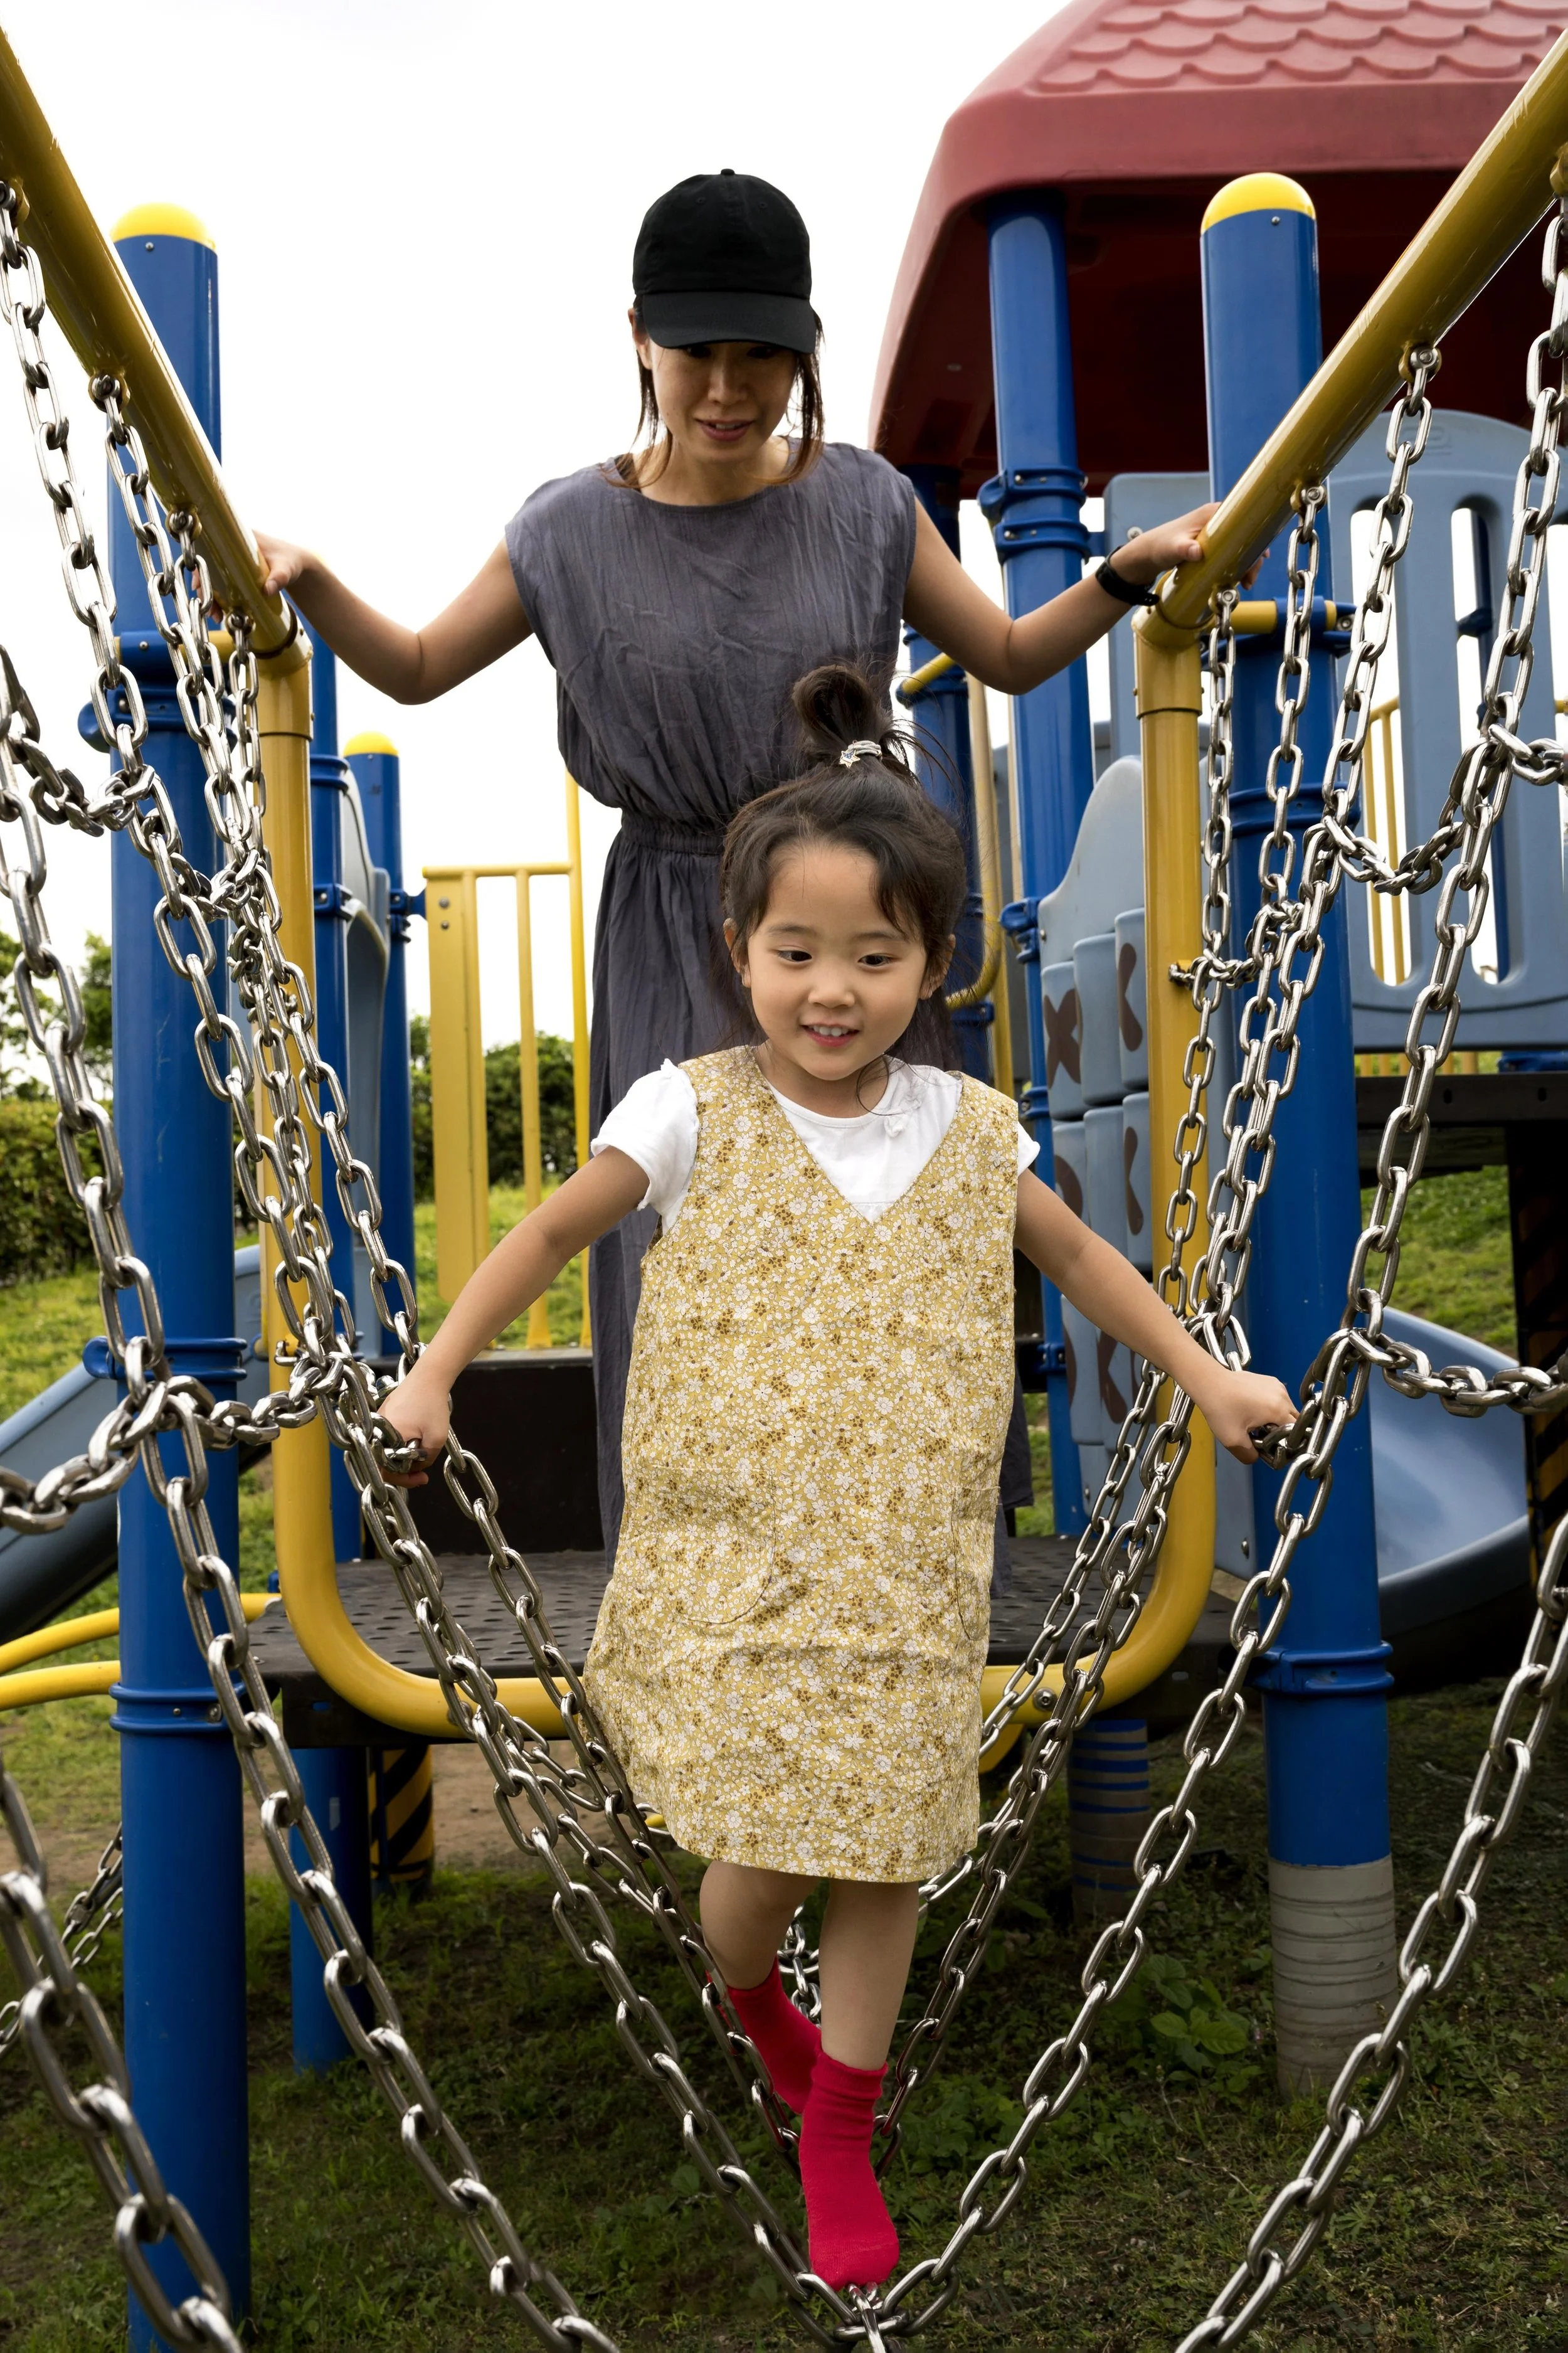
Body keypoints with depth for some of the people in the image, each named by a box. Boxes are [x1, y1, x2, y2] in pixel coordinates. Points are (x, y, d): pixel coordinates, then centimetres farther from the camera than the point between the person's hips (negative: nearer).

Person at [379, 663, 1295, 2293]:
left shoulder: (973, 1129, 0)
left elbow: (1076, 1256, 16)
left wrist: (1205, 1377, 13)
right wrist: (435, 1375, -1)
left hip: (907, 1562, 2)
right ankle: (752, 2000, 39)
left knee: (893, 1841, 7)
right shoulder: (693, 1114, -7)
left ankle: (839, 2132, 32)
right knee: (762, 1850, 0)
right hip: (735, 1553, -2)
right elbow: (552, 1234, 3)